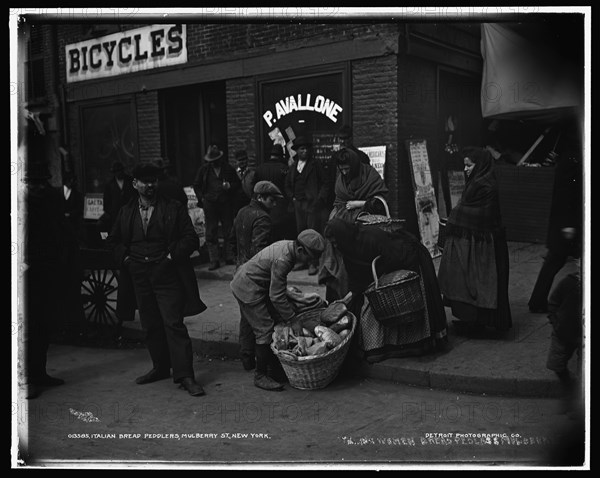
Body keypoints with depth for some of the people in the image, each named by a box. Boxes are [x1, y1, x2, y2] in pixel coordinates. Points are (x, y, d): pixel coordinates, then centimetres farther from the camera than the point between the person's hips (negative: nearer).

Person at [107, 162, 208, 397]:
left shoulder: (174, 208, -1)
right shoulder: (126, 212, 11)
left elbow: (191, 238, -3)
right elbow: (113, 240, 22)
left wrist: (172, 256, -13)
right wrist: (125, 258, 5)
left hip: (167, 274, -4)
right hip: (139, 276, 4)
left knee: (174, 324, -8)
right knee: (150, 325, 11)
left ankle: (185, 375, -5)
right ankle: (160, 368, 26)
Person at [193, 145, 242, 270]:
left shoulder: (229, 169, 4)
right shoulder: (204, 169, 7)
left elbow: (238, 183, 12)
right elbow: (196, 185, 15)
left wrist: (230, 186, -9)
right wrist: (202, 198, 4)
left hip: (226, 203, -1)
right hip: (210, 203, 1)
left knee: (228, 231, 3)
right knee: (211, 233, 0)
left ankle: (230, 258, 13)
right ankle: (214, 260, 4)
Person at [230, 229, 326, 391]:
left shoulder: (288, 245, -3)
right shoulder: (282, 260, -31)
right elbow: (277, 297, -26)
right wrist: (292, 321, -18)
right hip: (247, 289, -10)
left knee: (277, 321, 13)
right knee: (265, 330, -8)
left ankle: (274, 366, 24)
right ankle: (260, 376, 2)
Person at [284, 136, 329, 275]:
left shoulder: (315, 165, 1)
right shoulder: (293, 167, 15)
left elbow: (325, 184, 0)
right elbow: (287, 185, 24)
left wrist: (320, 199, -10)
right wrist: (292, 197, 10)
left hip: (312, 204, -5)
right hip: (298, 204, 5)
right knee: (300, 232, 6)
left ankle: (313, 263, -6)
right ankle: (303, 260, 13)